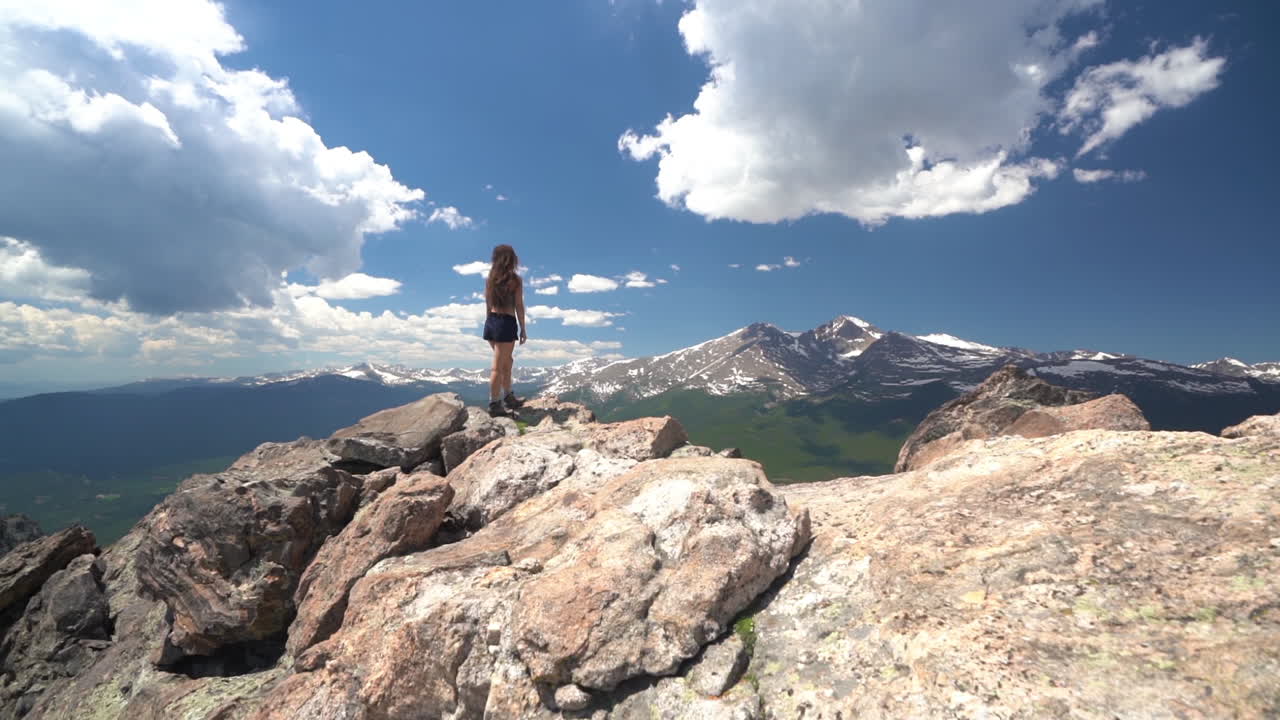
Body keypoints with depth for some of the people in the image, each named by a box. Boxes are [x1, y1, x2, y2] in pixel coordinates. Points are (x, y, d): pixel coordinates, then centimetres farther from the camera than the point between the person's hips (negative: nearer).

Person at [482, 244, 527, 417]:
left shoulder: (490, 278, 10)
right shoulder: (515, 280, -6)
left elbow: (488, 305, 12)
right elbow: (519, 306, -7)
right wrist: (523, 329, -2)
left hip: (490, 322, 6)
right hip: (506, 323, -6)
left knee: (506, 362, 19)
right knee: (498, 366, -2)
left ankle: (509, 398, 29)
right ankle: (494, 404, 3)